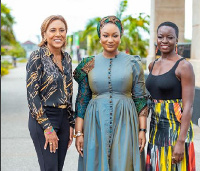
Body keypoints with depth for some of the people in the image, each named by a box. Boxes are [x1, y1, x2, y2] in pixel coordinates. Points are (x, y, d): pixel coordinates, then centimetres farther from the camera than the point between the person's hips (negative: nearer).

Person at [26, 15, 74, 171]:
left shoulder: (67, 58, 9)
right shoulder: (37, 57, -10)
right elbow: (32, 94, -14)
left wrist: (71, 123, 12)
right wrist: (47, 127, -17)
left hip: (64, 119, 6)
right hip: (43, 119, -6)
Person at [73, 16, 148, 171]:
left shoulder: (133, 63, 3)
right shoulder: (89, 64, 5)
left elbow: (140, 99, 4)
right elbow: (82, 100, 6)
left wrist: (142, 130, -2)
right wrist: (78, 132, 1)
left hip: (124, 123, -1)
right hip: (96, 124, 1)